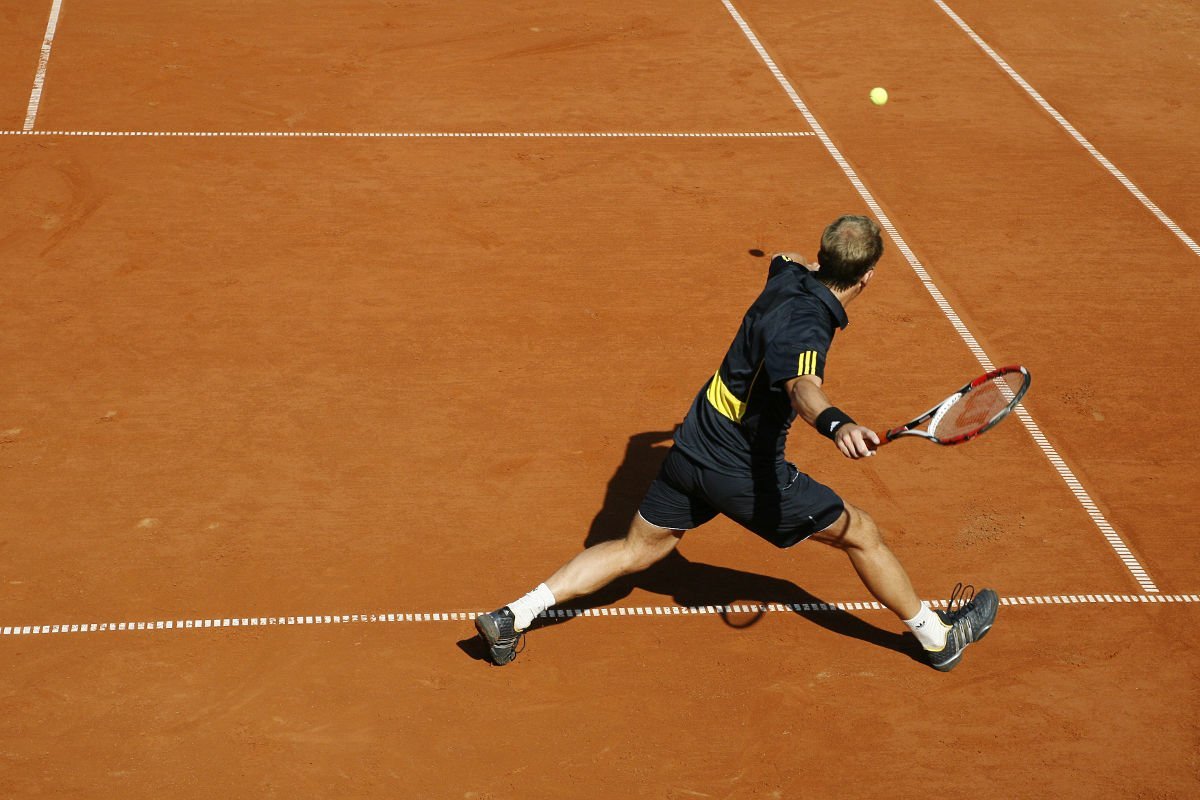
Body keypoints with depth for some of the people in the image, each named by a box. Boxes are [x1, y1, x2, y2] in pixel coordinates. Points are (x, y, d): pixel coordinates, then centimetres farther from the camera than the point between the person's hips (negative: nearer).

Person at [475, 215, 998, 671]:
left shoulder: (789, 277, 0)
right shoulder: (804, 327, -26)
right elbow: (803, 387, -48)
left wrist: (807, 262, 50)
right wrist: (837, 425, -69)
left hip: (689, 450, 8)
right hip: (744, 472, -8)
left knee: (636, 549, 20)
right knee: (860, 533, 9)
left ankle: (511, 619, 14)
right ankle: (938, 638, 25)